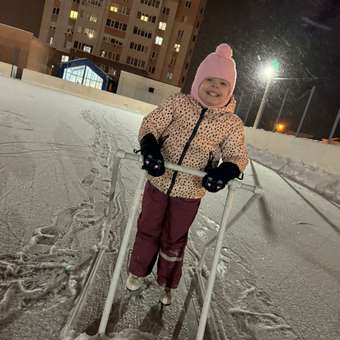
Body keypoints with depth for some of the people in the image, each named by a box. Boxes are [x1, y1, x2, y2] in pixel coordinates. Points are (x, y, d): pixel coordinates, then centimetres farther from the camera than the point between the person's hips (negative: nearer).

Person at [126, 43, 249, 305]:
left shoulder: (232, 124, -9)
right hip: (159, 182, 1)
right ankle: (138, 272, 47)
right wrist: (150, 148, -32)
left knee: (174, 240, 17)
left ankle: (167, 284, 44)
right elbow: (150, 125, -10)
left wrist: (224, 172, -31)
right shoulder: (178, 103, -10)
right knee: (148, 230, 19)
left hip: (190, 192, 0)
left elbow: (237, 156, -8)